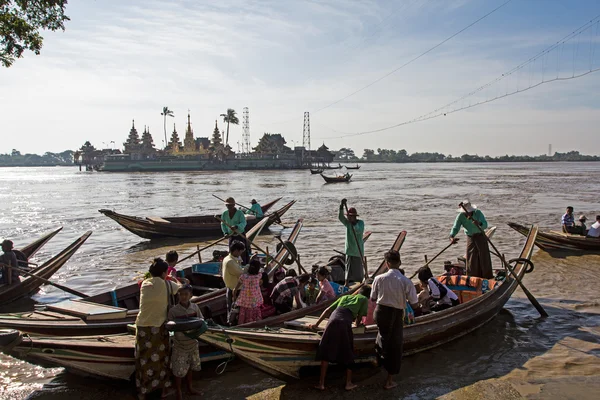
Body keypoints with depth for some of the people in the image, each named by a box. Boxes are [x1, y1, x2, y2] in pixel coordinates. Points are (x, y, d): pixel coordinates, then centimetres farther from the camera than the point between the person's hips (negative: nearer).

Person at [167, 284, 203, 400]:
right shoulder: (173, 310, -15)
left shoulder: (195, 307, -5)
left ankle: (190, 388, 40)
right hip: (180, 345, -3)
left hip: (193, 343, 4)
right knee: (179, 370, 5)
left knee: (189, 368, 21)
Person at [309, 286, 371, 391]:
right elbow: (359, 317, 17)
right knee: (348, 354, 15)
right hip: (345, 323, -3)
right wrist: (357, 323, 40)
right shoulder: (364, 299, 23)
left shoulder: (345, 297, 34)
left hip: (333, 320, 3)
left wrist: (317, 324, 29)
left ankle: (321, 383, 10)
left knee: (326, 352, 10)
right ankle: (348, 383, 19)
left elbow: (328, 310, 28)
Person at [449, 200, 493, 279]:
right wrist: (452, 236, -39)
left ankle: (487, 278, 7)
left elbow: (485, 224, -23)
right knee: (471, 260, 1)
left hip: (480, 236, -2)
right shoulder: (460, 216, -13)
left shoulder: (478, 213, -17)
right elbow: (455, 228, -19)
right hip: (470, 238, 2)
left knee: (484, 257, -2)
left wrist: (479, 223, -46)